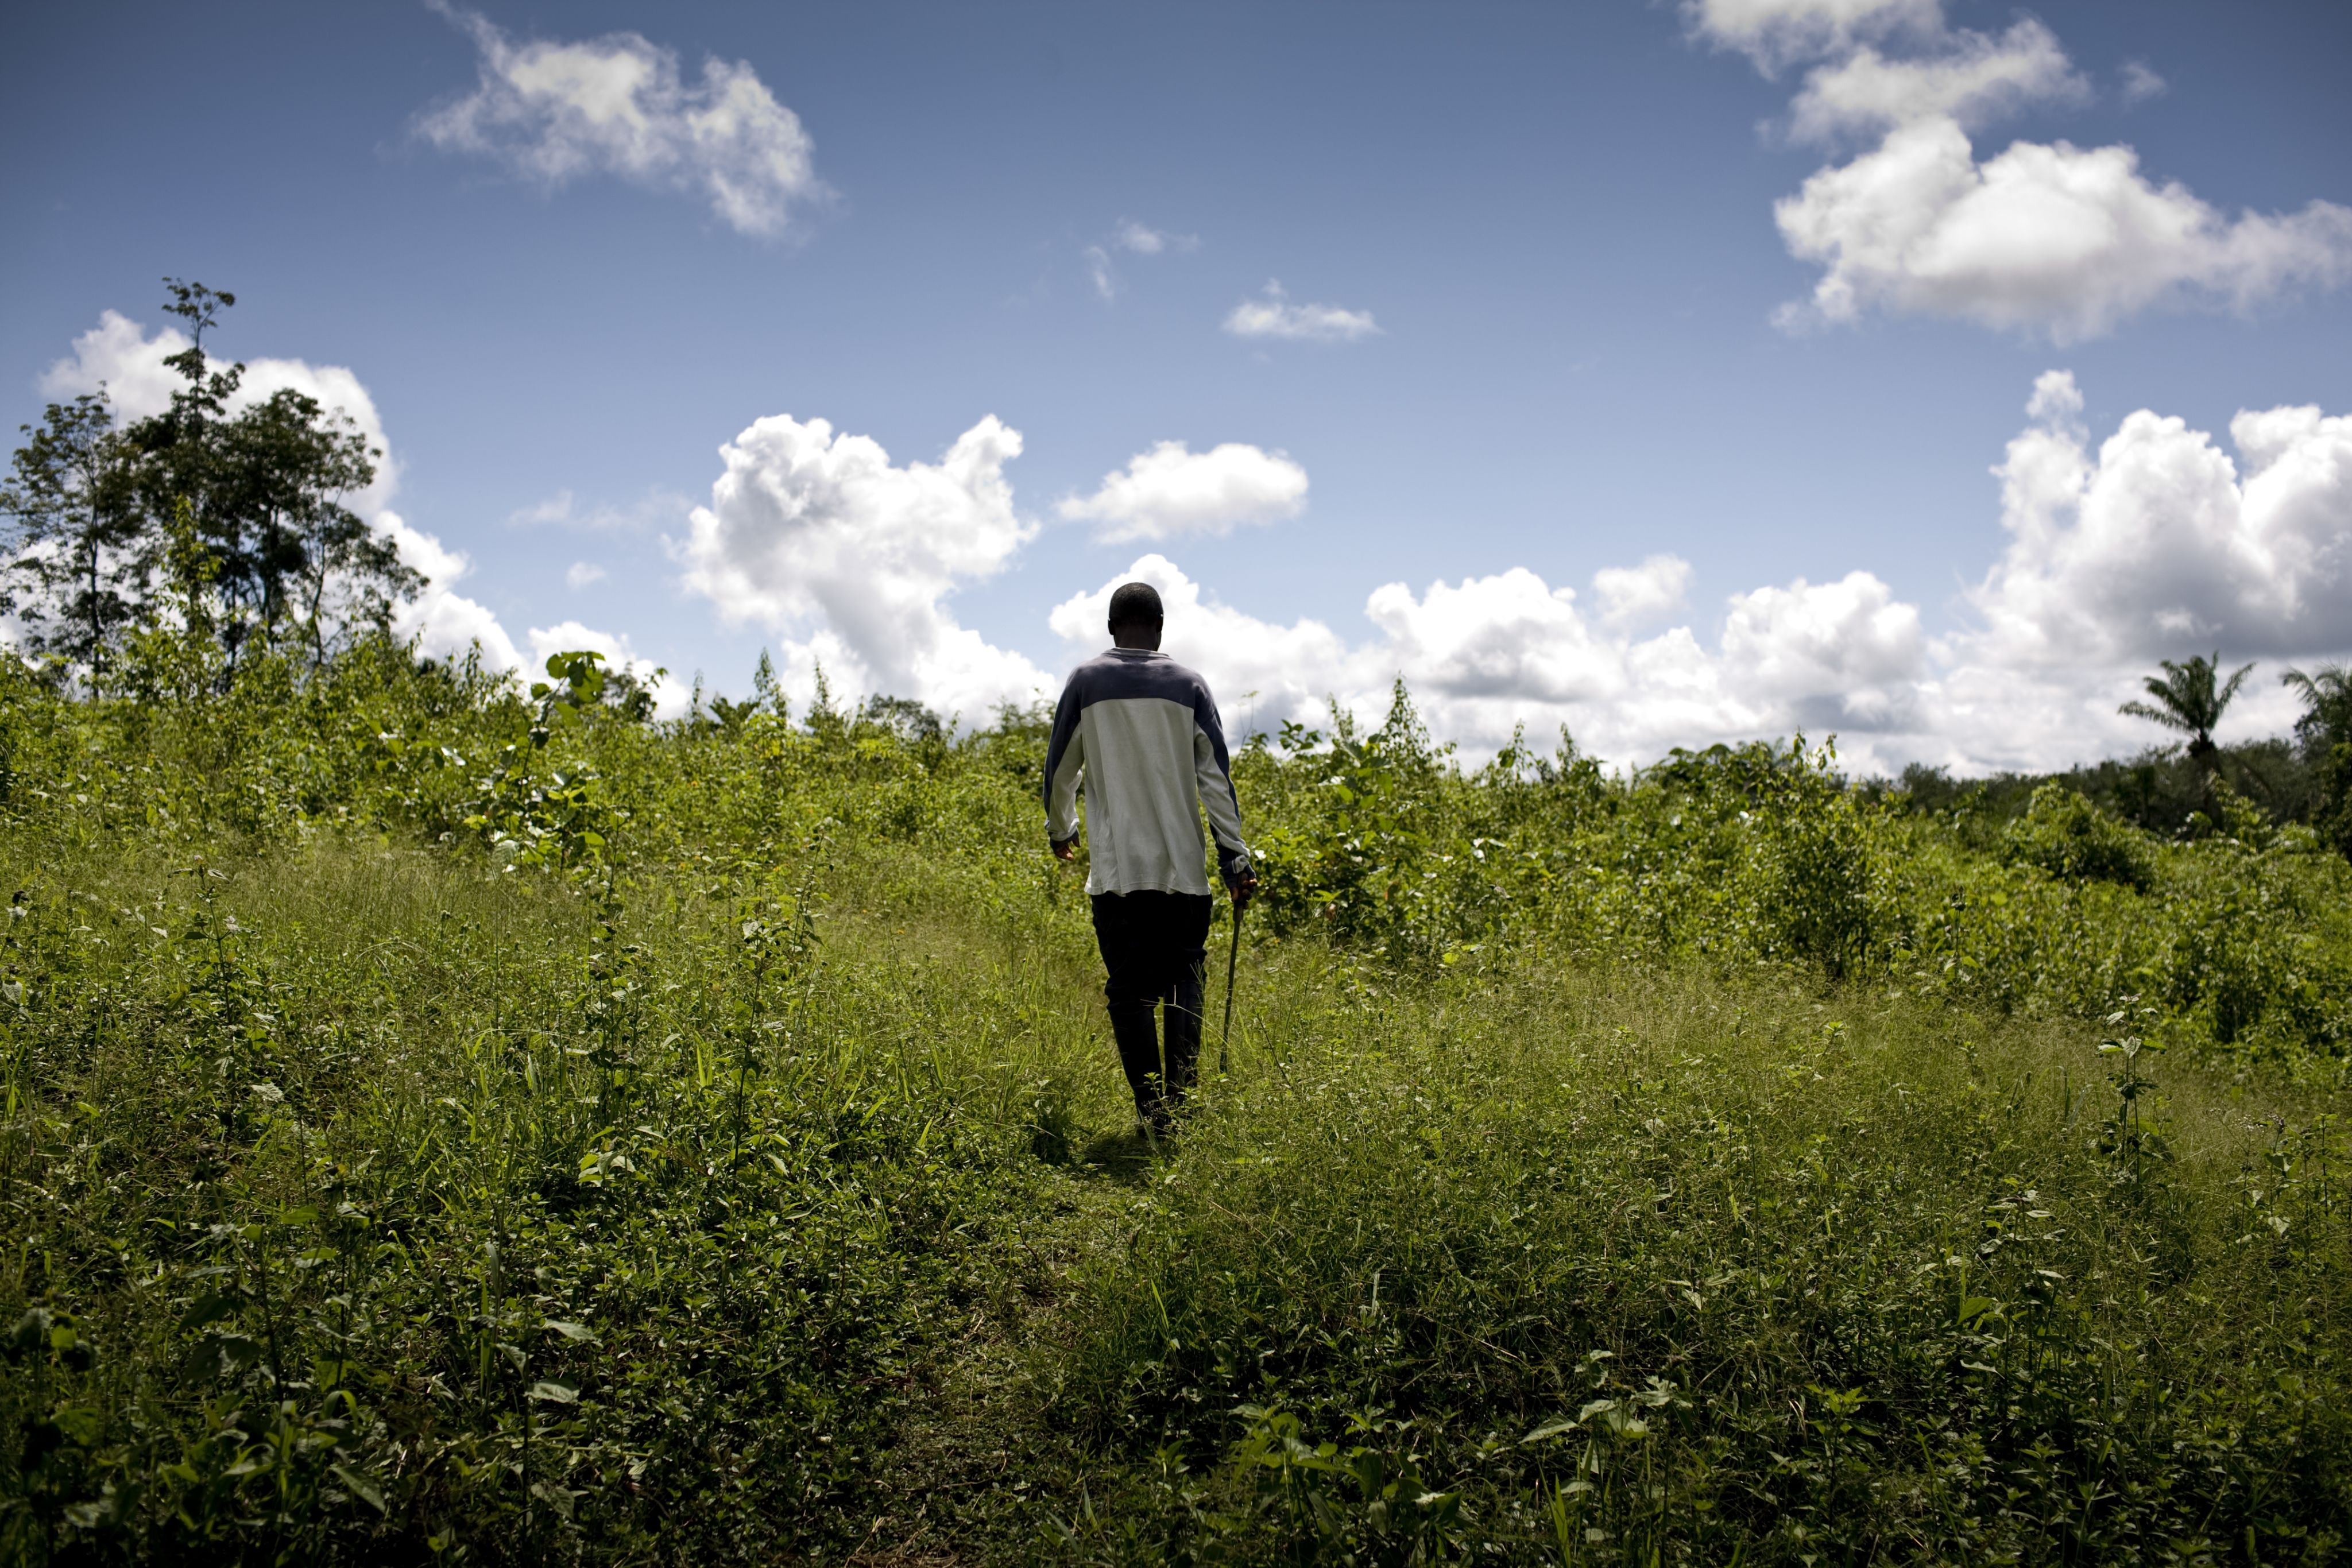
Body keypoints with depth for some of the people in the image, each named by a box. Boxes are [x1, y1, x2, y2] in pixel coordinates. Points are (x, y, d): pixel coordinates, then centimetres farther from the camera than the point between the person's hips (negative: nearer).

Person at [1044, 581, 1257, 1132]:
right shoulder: (1188, 684, 6)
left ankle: (1153, 1112, -3)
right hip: (1183, 865, 1)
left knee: (1130, 990, 2)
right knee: (1183, 982, 11)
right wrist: (1235, 857, 6)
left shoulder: (1086, 681, 4)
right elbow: (1216, 776, 2)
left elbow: (1060, 768, 10)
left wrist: (1060, 829, 28)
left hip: (1117, 866, -1)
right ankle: (1181, 1102, 0)